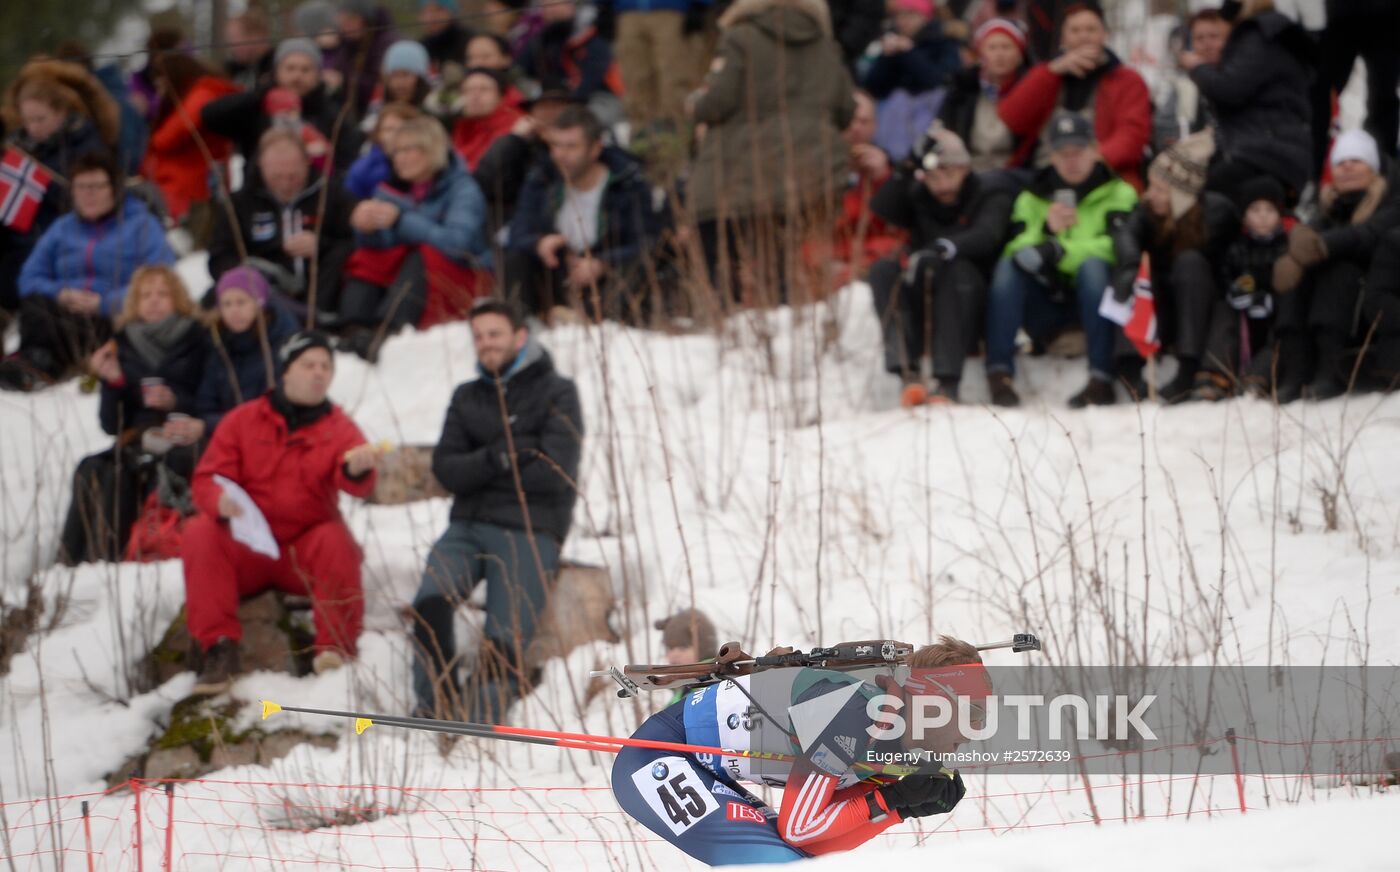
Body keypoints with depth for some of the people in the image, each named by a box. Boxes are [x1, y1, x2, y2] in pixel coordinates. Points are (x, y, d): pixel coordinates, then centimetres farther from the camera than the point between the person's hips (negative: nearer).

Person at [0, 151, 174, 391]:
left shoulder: (143, 225, 11)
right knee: (33, 303, -34)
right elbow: (30, 278, 19)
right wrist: (59, 294, -5)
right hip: (62, 313, 3)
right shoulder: (61, 228, 27)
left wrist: (103, 302, -14)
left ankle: (41, 363, -70)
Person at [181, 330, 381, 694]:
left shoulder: (339, 428, 5)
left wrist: (356, 469, -41)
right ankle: (219, 647, -27)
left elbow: (356, 485, -15)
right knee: (199, 532, -26)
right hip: (244, 548, 1)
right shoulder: (243, 420, 7)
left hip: (306, 552, -1)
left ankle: (335, 645, -25)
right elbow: (207, 478, 0)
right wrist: (220, 502, -25)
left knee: (336, 539, -31)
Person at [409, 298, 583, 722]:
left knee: (504, 641, -21)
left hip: (529, 531, -3)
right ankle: (434, 711, -19)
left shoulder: (556, 393, 4)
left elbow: (554, 472, -9)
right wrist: (501, 457, -11)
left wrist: (480, 468, -2)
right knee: (431, 602, -26)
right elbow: (446, 469, 6)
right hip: (469, 526, 3)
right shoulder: (467, 397, 19)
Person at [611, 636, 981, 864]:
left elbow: (819, 843, 2)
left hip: (702, 772, 10)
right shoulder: (854, 713, -24)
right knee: (777, 864, -23)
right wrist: (890, 800, -16)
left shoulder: (890, 748, 4)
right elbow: (797, 828, -20)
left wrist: (903, 808, -7)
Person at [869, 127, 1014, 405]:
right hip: (922, 306, 4)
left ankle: (948, 383, -42)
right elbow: (883, 210, -5)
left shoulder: (990, 196, 2)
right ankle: (909, 373, -34)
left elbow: (986, 235, -19)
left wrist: (946, 247, -39)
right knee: (883, 271, -22)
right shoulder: (918, 197, 14)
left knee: (958, 270, -35)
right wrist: (908, 170, -15)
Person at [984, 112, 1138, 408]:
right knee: (1007, 266, -22)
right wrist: (1045, 231, -21)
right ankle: (999, 374, -33)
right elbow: (1016, 248, -2)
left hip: (1096, 301, -3)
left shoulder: (1118, 193, 4)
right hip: (1047, 303, 3)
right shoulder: (1032, 198, 15)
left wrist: (1058, 252, -26)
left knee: (1092, 265, -32)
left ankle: (1101, 378, -42)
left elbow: (1117, 247, -15)